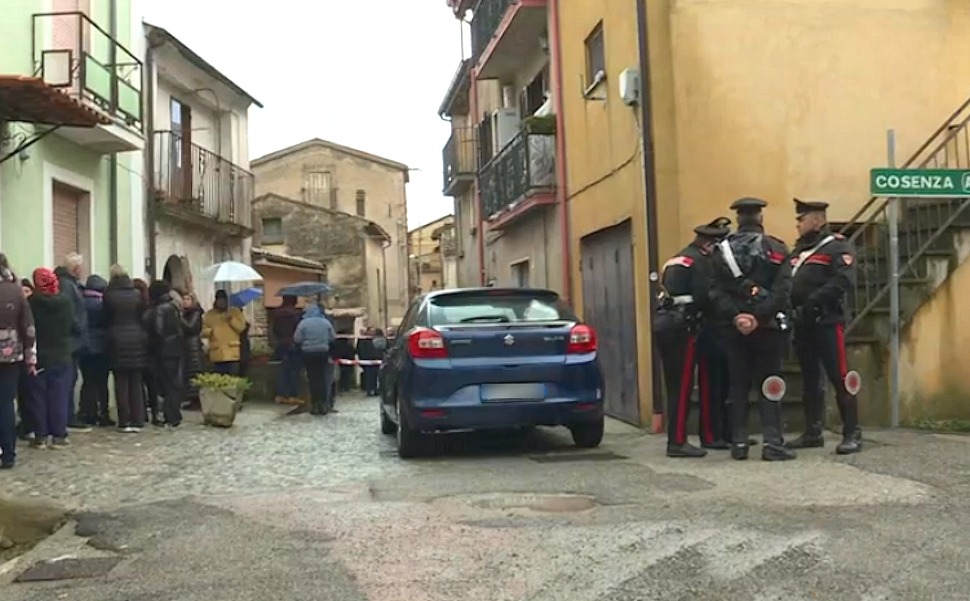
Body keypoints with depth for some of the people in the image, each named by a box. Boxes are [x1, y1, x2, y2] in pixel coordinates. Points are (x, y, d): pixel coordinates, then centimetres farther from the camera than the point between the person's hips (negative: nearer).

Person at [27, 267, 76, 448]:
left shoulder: (31, 302, -12)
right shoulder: (66, 300, -7)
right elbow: (74, 326, 0)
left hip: (38, 356, -1)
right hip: (62, 356, 1)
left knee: (39, 396, 8)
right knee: (60, 396, 6)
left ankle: (41, 436, 11)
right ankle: (58, 435, 8)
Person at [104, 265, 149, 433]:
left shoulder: (109, 295, -4)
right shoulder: (137, 293, 1)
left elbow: (106, 319, 3)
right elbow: (143, 316, 5)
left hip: (117, 341, -2)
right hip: (137, 339, 2)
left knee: (121, 383, 3)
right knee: (136, 383, 7)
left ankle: (124, 422, 3)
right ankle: (137, 421, 7)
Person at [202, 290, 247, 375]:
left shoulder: (235, 311, 8)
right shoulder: (209, 314, 10)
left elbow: (241, 327, -2)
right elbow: (203, 331, 5)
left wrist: (232, 319, -15)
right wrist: (209, 331, -16)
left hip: (232, 354, -1)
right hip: (217, 355, 1)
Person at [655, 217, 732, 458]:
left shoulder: (676, 259, 23)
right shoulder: (700, 261, -7)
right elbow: (704, 296, -15)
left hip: (665, 323, 9)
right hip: (683, 327, -9)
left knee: (676, 384, 10)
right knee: (683, 385, -7)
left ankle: (692, 437, 16)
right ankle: (677, 442, -7)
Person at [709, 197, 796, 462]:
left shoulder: (722, 250, 4)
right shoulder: (776, 249, -1)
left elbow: (716, 291, -5)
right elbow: (782, 290, -13)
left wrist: (734, 316, -12)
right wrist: (759, 316, -16)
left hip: (735, 329, 2)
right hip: (769, 327, -2)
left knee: (738, 386, 8)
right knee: (769, 385, 2)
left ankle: (739, 442, 8)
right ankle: (772, 442, -3)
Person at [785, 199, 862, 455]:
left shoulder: (838, 246, -4)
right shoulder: (798, 250, 21)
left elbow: (844, 281, -18)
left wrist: (814, 301, -25)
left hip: (827, 322, -8)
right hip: (802, 324, 8)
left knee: (839, 377, -7)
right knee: (810, 379, 12)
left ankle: (853, 434, -1)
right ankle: (813, 433, 20)